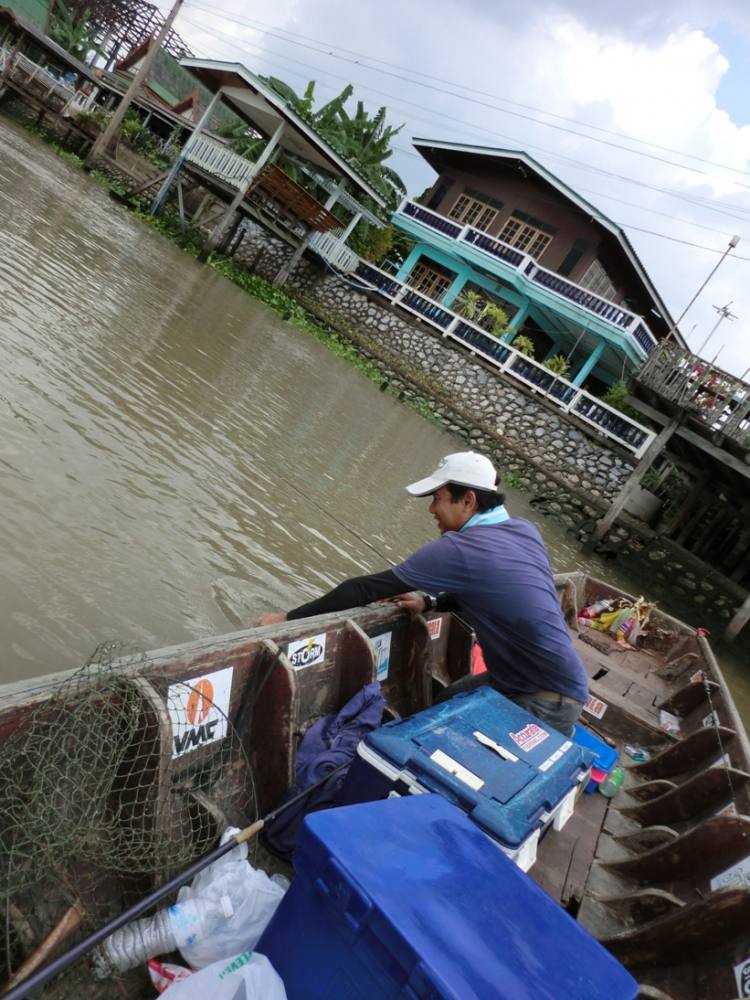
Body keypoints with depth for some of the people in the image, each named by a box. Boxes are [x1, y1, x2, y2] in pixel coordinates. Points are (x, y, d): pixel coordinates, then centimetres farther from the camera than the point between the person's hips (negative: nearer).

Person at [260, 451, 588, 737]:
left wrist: (289, 618, -11)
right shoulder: (524, 530, 0)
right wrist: (430, 603, 3)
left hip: (548, 702, -8)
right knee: (438, 707, 19)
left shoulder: (459, 548, -24)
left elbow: (367, 588, -19)